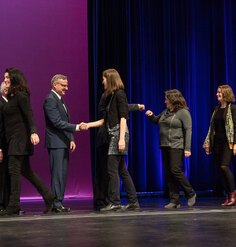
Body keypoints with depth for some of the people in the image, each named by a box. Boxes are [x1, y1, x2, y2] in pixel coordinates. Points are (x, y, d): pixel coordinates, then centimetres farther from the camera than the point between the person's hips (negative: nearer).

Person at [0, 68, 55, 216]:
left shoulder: (21, 96, -10)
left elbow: (29, 115, -19)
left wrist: (33, 132, -32)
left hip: (20, 138, -9)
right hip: (13, 138, 9)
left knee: (14, 169, -9)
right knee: (25, 170, 12)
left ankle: (14, 205, -5)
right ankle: (48, 195, 18)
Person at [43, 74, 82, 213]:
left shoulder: (60, 100, 19)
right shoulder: (50, 100, -11)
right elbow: (57, 122, -19)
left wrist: (71, 139, 11)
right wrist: (77, 127, -22)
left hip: (64, 143, 9)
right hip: (56, 143, -9)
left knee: (63, 174, 9)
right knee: (58, 173, -8)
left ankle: (59, 202, 13)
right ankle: (57, 204, -5)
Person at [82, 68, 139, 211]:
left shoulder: (119, 94, -7)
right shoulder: (110, 96, 18)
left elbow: (123, 117, -13)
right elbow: (105, 120, 21)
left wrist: (122, 138, -19)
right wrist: (88, 125, 15)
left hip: (119, 133, -9)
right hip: (113, 134, 9)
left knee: (112, 169, -9)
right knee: (122, 170, 8)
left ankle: (114, 202, -5)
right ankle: (133, 201, 12)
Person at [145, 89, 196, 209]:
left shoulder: (183, 112, -6)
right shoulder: (166, 111, 16)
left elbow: (188, 130, -10)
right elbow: (157, 121, 32)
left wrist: (187, 148, -16)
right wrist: (151, 116, 9)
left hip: (177, 146, -8)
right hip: (165, 146, 8)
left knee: (175, 170, -14)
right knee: (168, 173, 4)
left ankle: (190, 194, 4)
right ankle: (174, 201, 7)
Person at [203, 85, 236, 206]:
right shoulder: (217, 109, 14)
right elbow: (212, 127, 15)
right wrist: (208, 143, 10)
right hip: (216, 142, 6)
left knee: (224, 166, -17)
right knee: (221, 169, 5)